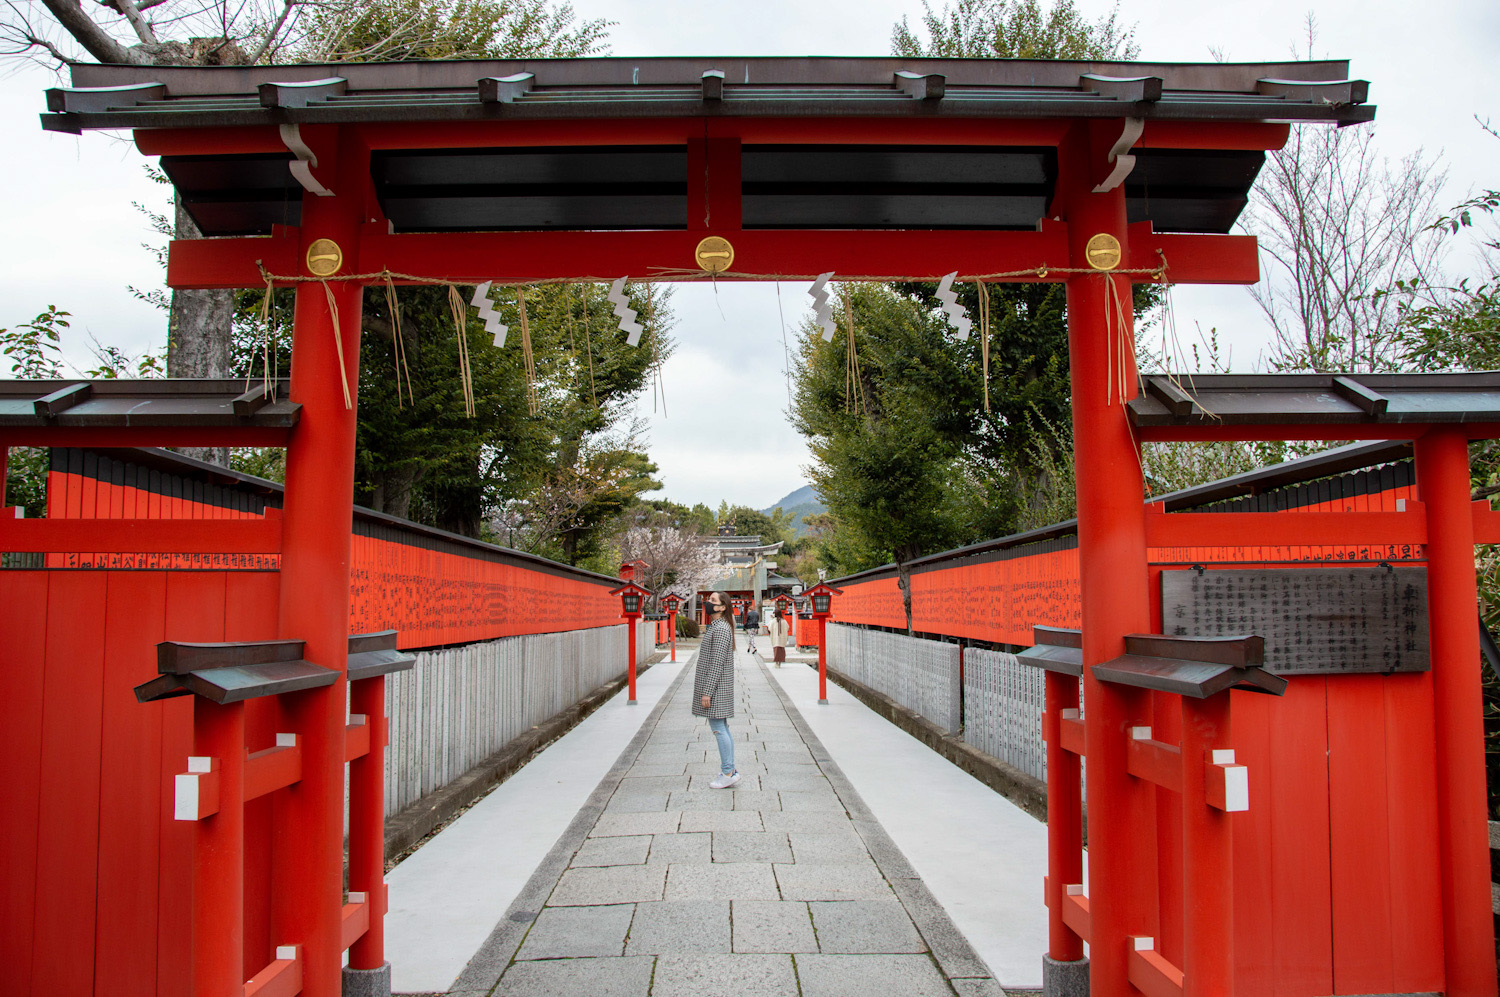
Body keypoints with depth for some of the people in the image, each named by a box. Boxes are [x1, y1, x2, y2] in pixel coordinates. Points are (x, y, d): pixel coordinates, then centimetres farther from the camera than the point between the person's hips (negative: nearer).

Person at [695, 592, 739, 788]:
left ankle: (728, 773, -2)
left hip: (716, 686, -10)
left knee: (718, 728, -6)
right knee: (722, 728, 12)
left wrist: (707, 691, -21)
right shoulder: (715, 627, 15)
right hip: (717, 687, 10)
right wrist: (705, 689, 21)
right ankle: (730, 770, 17)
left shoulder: (721, 629, -17)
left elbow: (717, 663, -21)